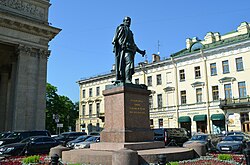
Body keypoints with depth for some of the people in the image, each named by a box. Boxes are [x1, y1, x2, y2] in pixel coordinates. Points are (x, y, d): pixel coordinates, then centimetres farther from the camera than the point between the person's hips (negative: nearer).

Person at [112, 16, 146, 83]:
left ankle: (123, 80, -6)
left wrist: (140, 51, 29)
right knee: (129, 63, -22)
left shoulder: (130, 32, 34)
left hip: (130, 50, 8)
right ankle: (127, 79, -27)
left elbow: (133, 44, 34)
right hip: (125, 49, -8)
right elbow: (116, 38, -2)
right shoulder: (121, 28, 11)